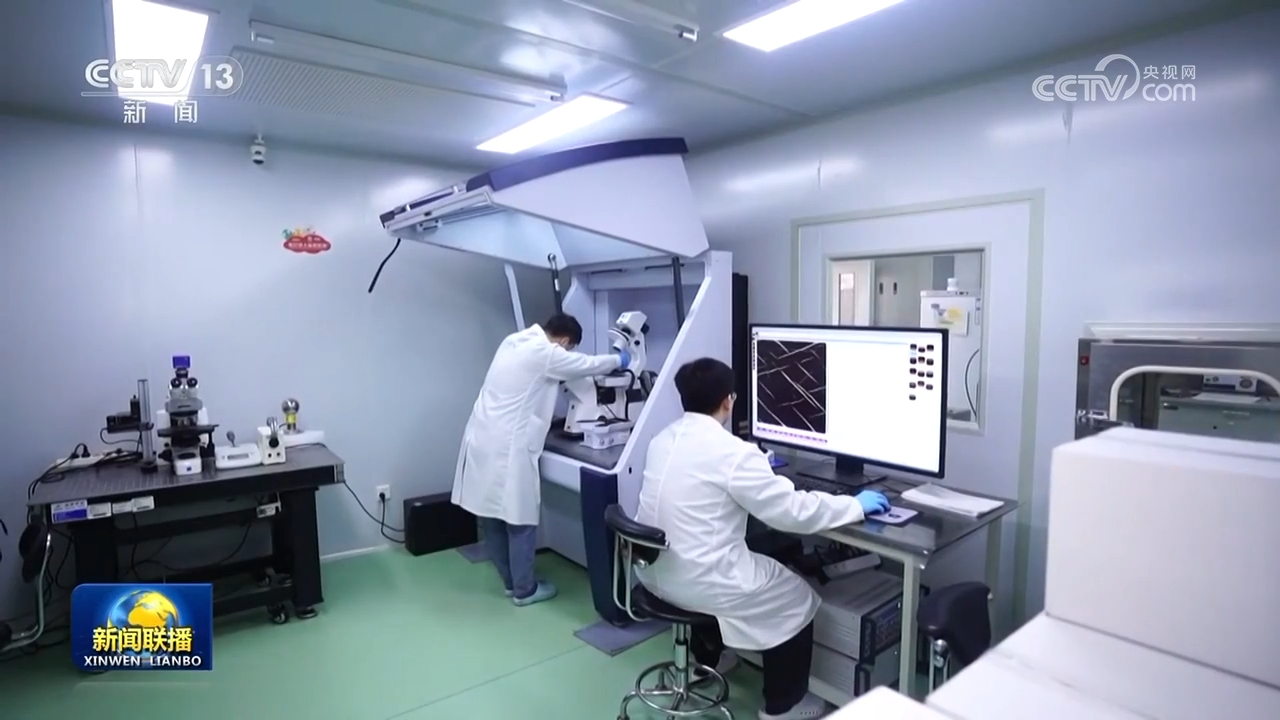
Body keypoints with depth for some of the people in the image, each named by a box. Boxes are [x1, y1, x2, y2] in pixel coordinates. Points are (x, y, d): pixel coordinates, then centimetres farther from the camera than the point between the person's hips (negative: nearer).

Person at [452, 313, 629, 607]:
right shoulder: (544, 353, -13)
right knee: (520, 521, 7)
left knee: (493, 519, 17)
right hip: (506, 450, -9)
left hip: (483, 443, 9)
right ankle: (525, 589, 21)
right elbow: (587, 364, -2)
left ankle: (510, 582, 33)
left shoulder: (514, 341, 13)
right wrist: (618, 360, 17)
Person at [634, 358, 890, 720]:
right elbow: (793, 511, -16)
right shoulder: (732, 451, -21)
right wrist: (856, 505, -1)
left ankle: (706, 659, 52)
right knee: (798, 596, 15)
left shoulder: (663, 438, 3)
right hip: (697, 581, -7)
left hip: (655, 572, 8)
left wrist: (758, 467, 33)